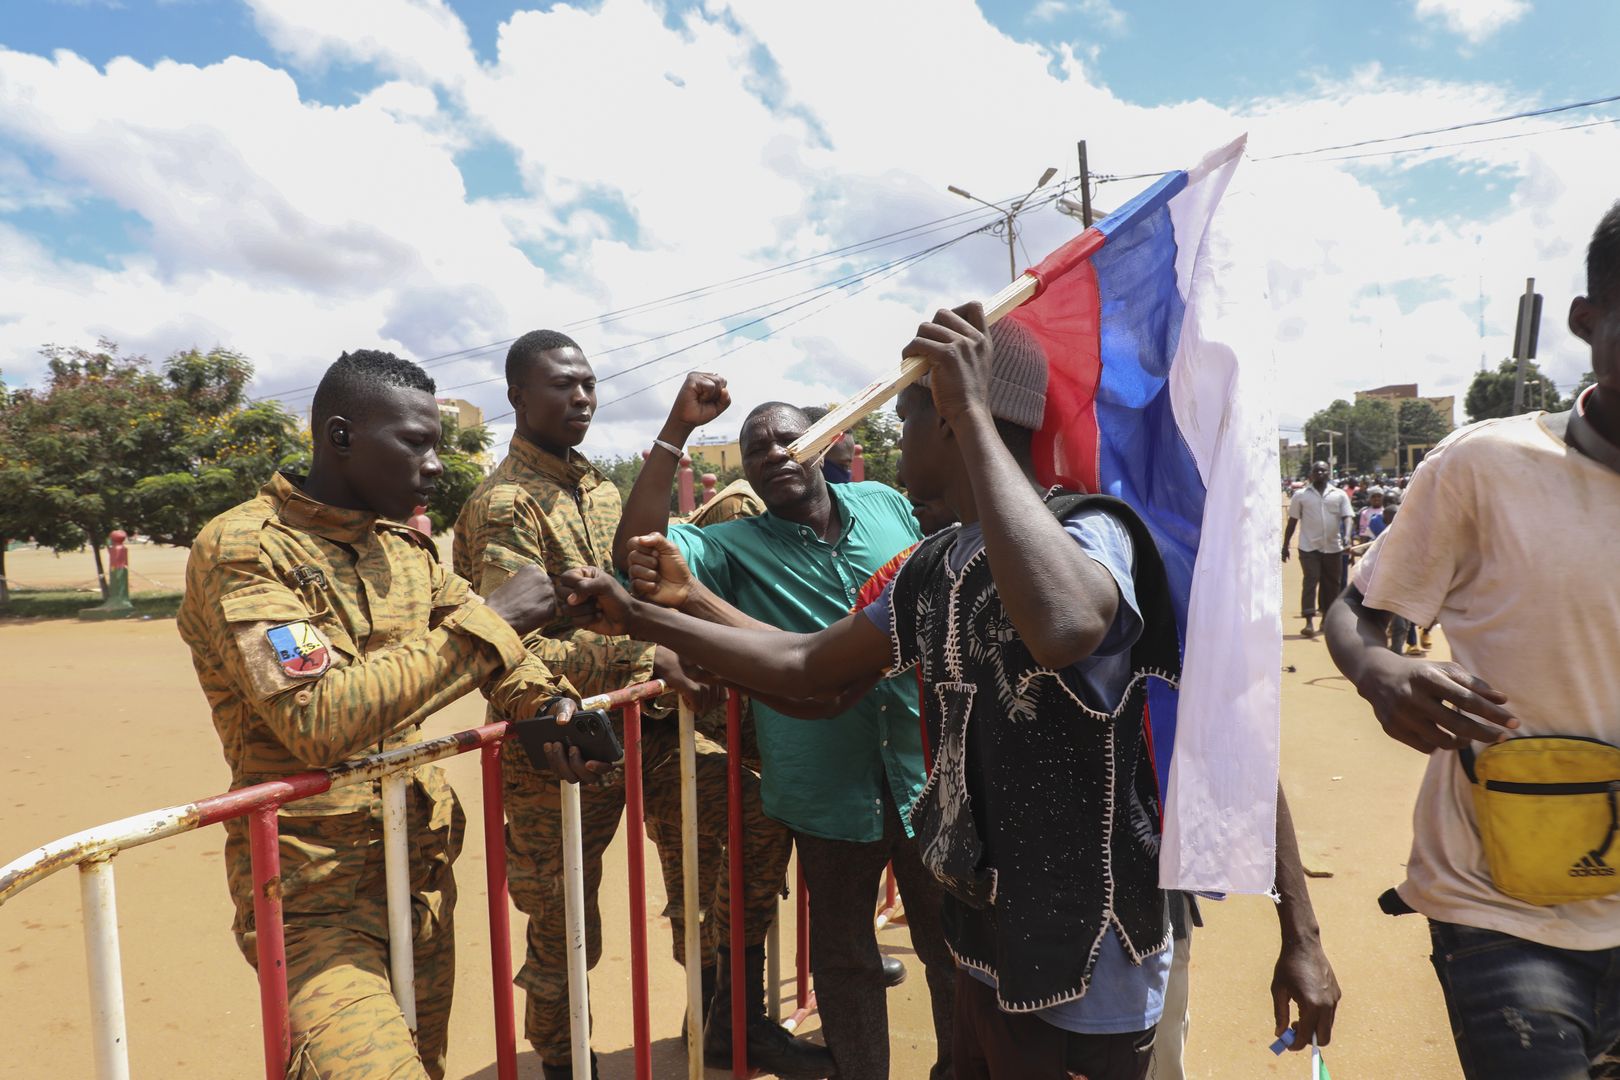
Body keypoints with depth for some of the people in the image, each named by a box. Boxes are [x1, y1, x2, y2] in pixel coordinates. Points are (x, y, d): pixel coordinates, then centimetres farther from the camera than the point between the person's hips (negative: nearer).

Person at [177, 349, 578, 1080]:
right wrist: (486, 620, -24)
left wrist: (544, 700, -7)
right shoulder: (241, 549, -16)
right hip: (314, 883, -6)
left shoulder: (406, 543, 5)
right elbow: (318, 719, -28)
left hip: (424, 859, 7)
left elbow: (483, 641, 14)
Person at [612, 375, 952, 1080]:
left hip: (929, 773, 2)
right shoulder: (736, 547, -3)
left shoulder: (887, 506, 4)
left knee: (955, 944, 18)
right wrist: (677, 431, -19)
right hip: (831, 791, -1)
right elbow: (636, 549, -18)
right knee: (843, 962, 17)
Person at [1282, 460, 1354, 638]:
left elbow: (1347, 517, -2)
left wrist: (1347, 537, -21)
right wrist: (1285, 546, 5)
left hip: (1333, 547, 2)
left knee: (1332, 584, 11)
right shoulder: (1301, 495, 3)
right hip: (1309, 547, -2)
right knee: (1310, 582, -10)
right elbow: (1292, 521, 7)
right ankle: (1309, 622, -13)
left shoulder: (1339, 495, 6)